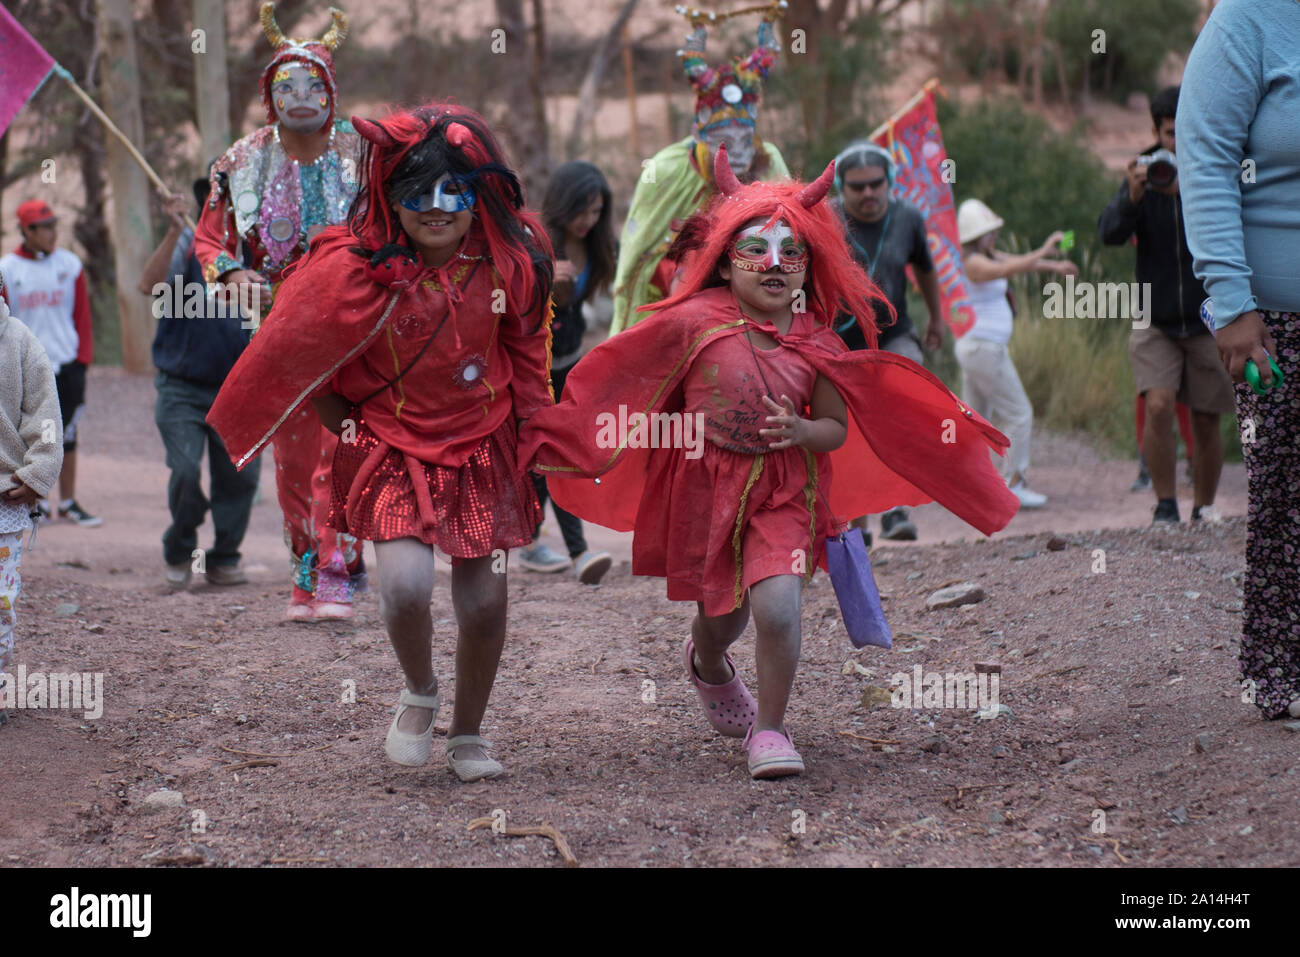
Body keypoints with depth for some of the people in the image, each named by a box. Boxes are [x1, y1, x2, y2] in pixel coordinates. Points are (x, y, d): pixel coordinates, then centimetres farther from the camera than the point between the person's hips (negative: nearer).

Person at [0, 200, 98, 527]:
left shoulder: (69, 264, 4)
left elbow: (82, 314, 7)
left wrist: (82, 359, 1)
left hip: (66, 364, 1)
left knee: (66, 437, 7)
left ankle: (68, 502, 15)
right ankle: (35, 502, 13)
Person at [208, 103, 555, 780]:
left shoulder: (511, 258, -11)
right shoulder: (354, 268, -21)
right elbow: (294, 354, -5)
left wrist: (533, 425, 13)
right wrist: (344, 424, 2)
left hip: (482, 446, 3)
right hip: (392, 445, -2)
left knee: (484, 603, 3)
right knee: (405, 583, -22)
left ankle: (468, 735, 28)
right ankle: (419, 692, 12)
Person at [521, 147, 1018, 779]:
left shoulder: (815, 344, -4)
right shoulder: (694, 324, -9)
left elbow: (837, 429, 2)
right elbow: (631, 378, 2)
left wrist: (801, 431, -20)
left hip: (784, 489, 0)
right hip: (705, 484, 0)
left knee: (778, 604, -20)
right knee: (720, 615, 13)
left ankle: (770, 729, 0)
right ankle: (707, 667, 54)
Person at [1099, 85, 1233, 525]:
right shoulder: (1145, 173, -2)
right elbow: (1110, 233, -13)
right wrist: (1132, 196, -32)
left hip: (1208, 321, 0)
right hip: (1155, 320, 1)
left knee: (1205, 422, 5)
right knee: (1158, 406, -17)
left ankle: (1204, 509, 23)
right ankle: (1165, 505, -6)